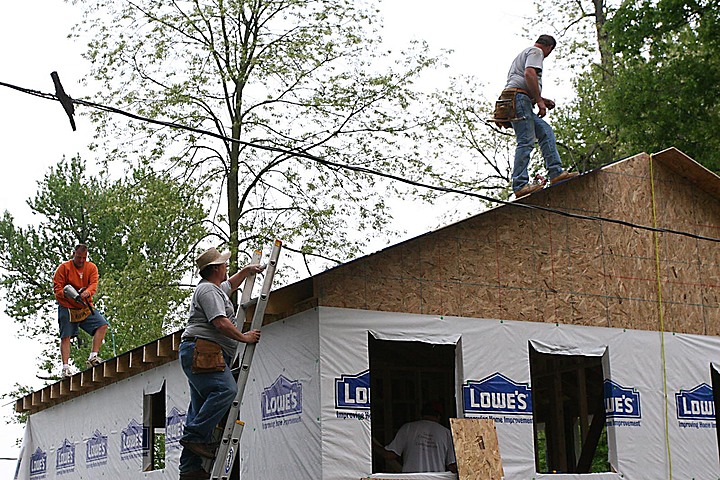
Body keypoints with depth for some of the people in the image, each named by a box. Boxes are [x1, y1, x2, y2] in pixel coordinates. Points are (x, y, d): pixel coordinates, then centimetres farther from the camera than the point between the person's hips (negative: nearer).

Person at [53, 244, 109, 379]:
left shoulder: (91, 268, 7)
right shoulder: (64, 267, -1)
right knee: (65, 337, -7)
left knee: (102, 324, -14)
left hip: (85, 307, 3)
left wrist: (87, 292, -29)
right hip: (67, 307, -3)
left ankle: (92, 358, -14)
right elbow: (57, 287, -4)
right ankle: (65, 367, -5)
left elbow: (93, 284, -6)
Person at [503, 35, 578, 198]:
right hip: (518, 97, -10)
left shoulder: (525, 53, 34)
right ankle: (520, 185, -20)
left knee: (546, 131, 9)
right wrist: (540, 101, -16)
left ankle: (556, 172, 0)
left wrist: (542, 100, 30)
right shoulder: (536, 52, 3)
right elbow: (529, 74, -16)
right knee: (526, 142, -15)